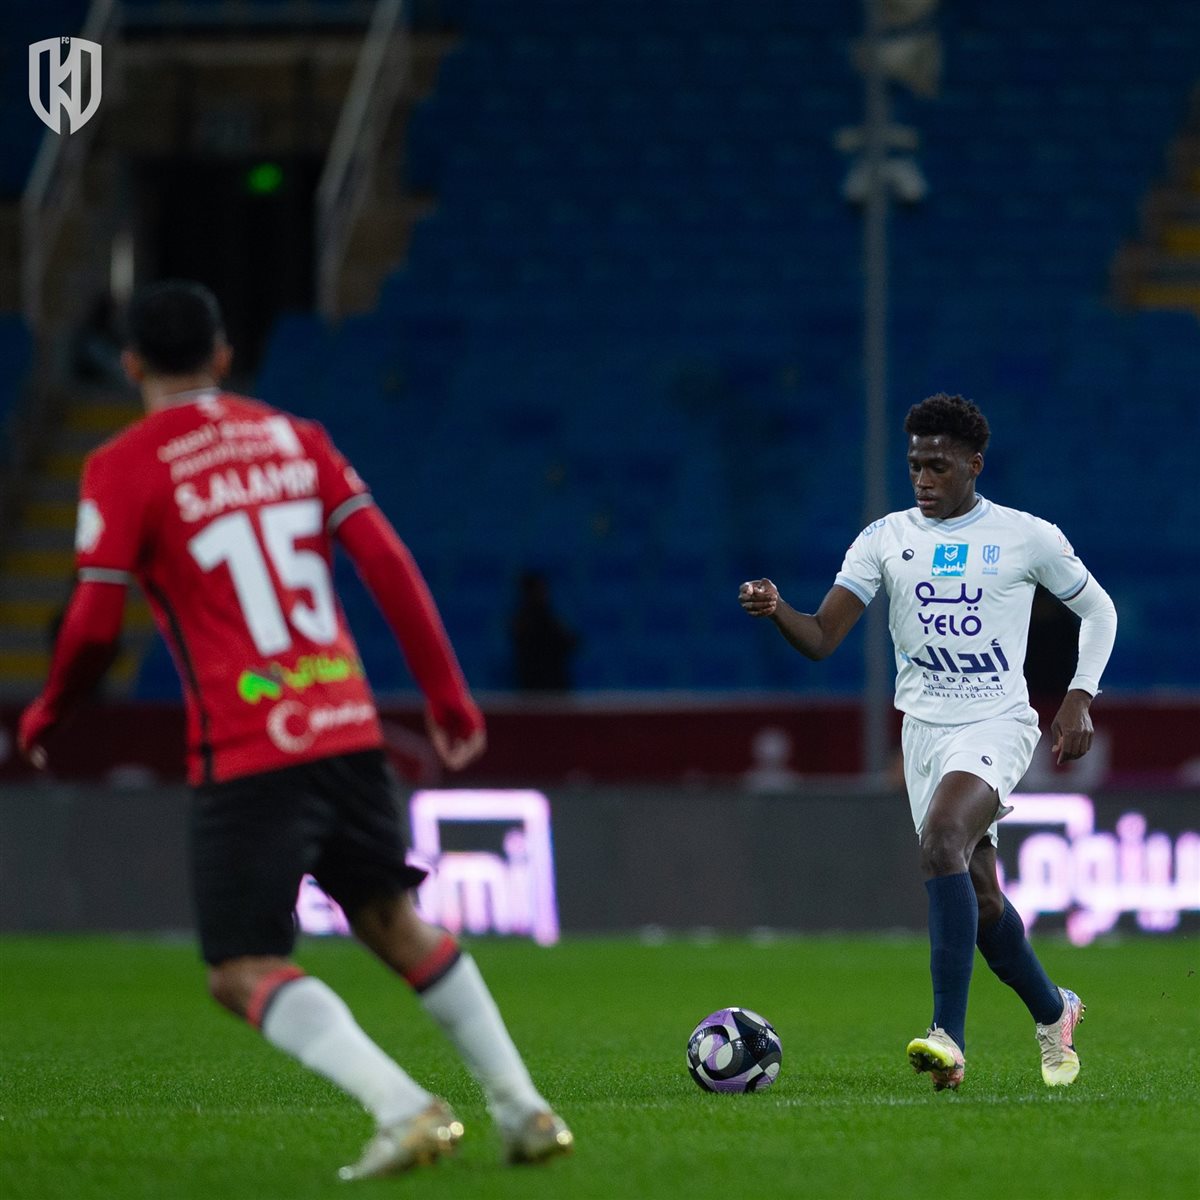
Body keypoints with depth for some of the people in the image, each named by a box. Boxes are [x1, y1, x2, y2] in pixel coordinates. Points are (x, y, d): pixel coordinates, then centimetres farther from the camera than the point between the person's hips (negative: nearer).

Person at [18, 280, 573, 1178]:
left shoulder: (123, 469, -3)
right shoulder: (294, 439, 11)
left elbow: (95, 625, -6)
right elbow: (389, 564, 5)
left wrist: (47, 715, 12)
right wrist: (447, 693, 10)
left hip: (247, 754, -6)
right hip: (349, 727, 6)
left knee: (244, 973, -3)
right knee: (393, 921, 21)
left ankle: (404, 1109, -22)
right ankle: (524, 1110, 17)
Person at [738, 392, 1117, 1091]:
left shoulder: (1028, 537, -2)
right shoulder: (886, 539, 4)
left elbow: (1099, 610, 11)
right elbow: (822, 639, -1)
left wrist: (1081, 697, -1)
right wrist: (776, 609, -22)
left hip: (998, 723, -5)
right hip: (925, 727, 5)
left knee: (941, 837, -31)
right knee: (980, 900, 8)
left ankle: (950, 1036, -36)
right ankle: (1054, 1014, 36)